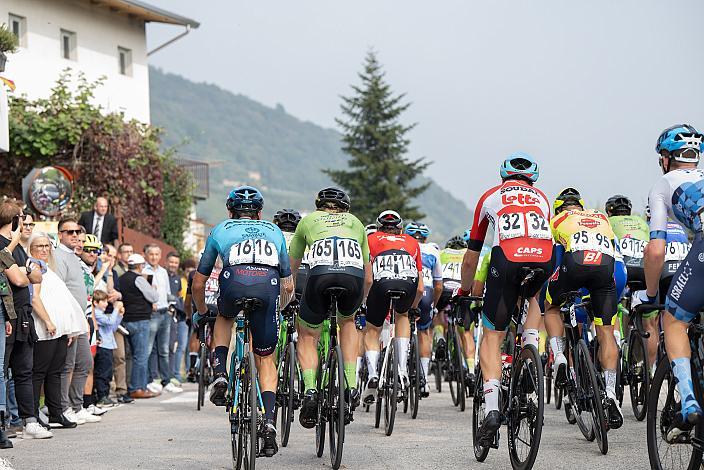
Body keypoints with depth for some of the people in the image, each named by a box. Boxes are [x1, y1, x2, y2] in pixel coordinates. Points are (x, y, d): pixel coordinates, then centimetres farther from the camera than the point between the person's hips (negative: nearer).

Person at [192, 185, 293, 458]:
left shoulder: (221, 230, 32)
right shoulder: (274, 231, 35)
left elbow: (198, 283, 36)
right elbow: (288, 285, 36)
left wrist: (201, 312, 54)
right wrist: (283, 305, 57)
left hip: (234, 281, -1)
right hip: (268, 285, 1)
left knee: (224, 318, 35)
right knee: (265, 359, 15)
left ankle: (220, 375, 15)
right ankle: (269, 422, 0)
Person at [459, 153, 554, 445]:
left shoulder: (490, 197, 27)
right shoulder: (541, 198, 31)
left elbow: (470, 259, 31)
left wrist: (465, 291, 47)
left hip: (507, 260, -2)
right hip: (544, 262, 2)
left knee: (492, 336, 8)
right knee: (535, 294, 39)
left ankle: (492, 407, -6)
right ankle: (531, 342, 19)